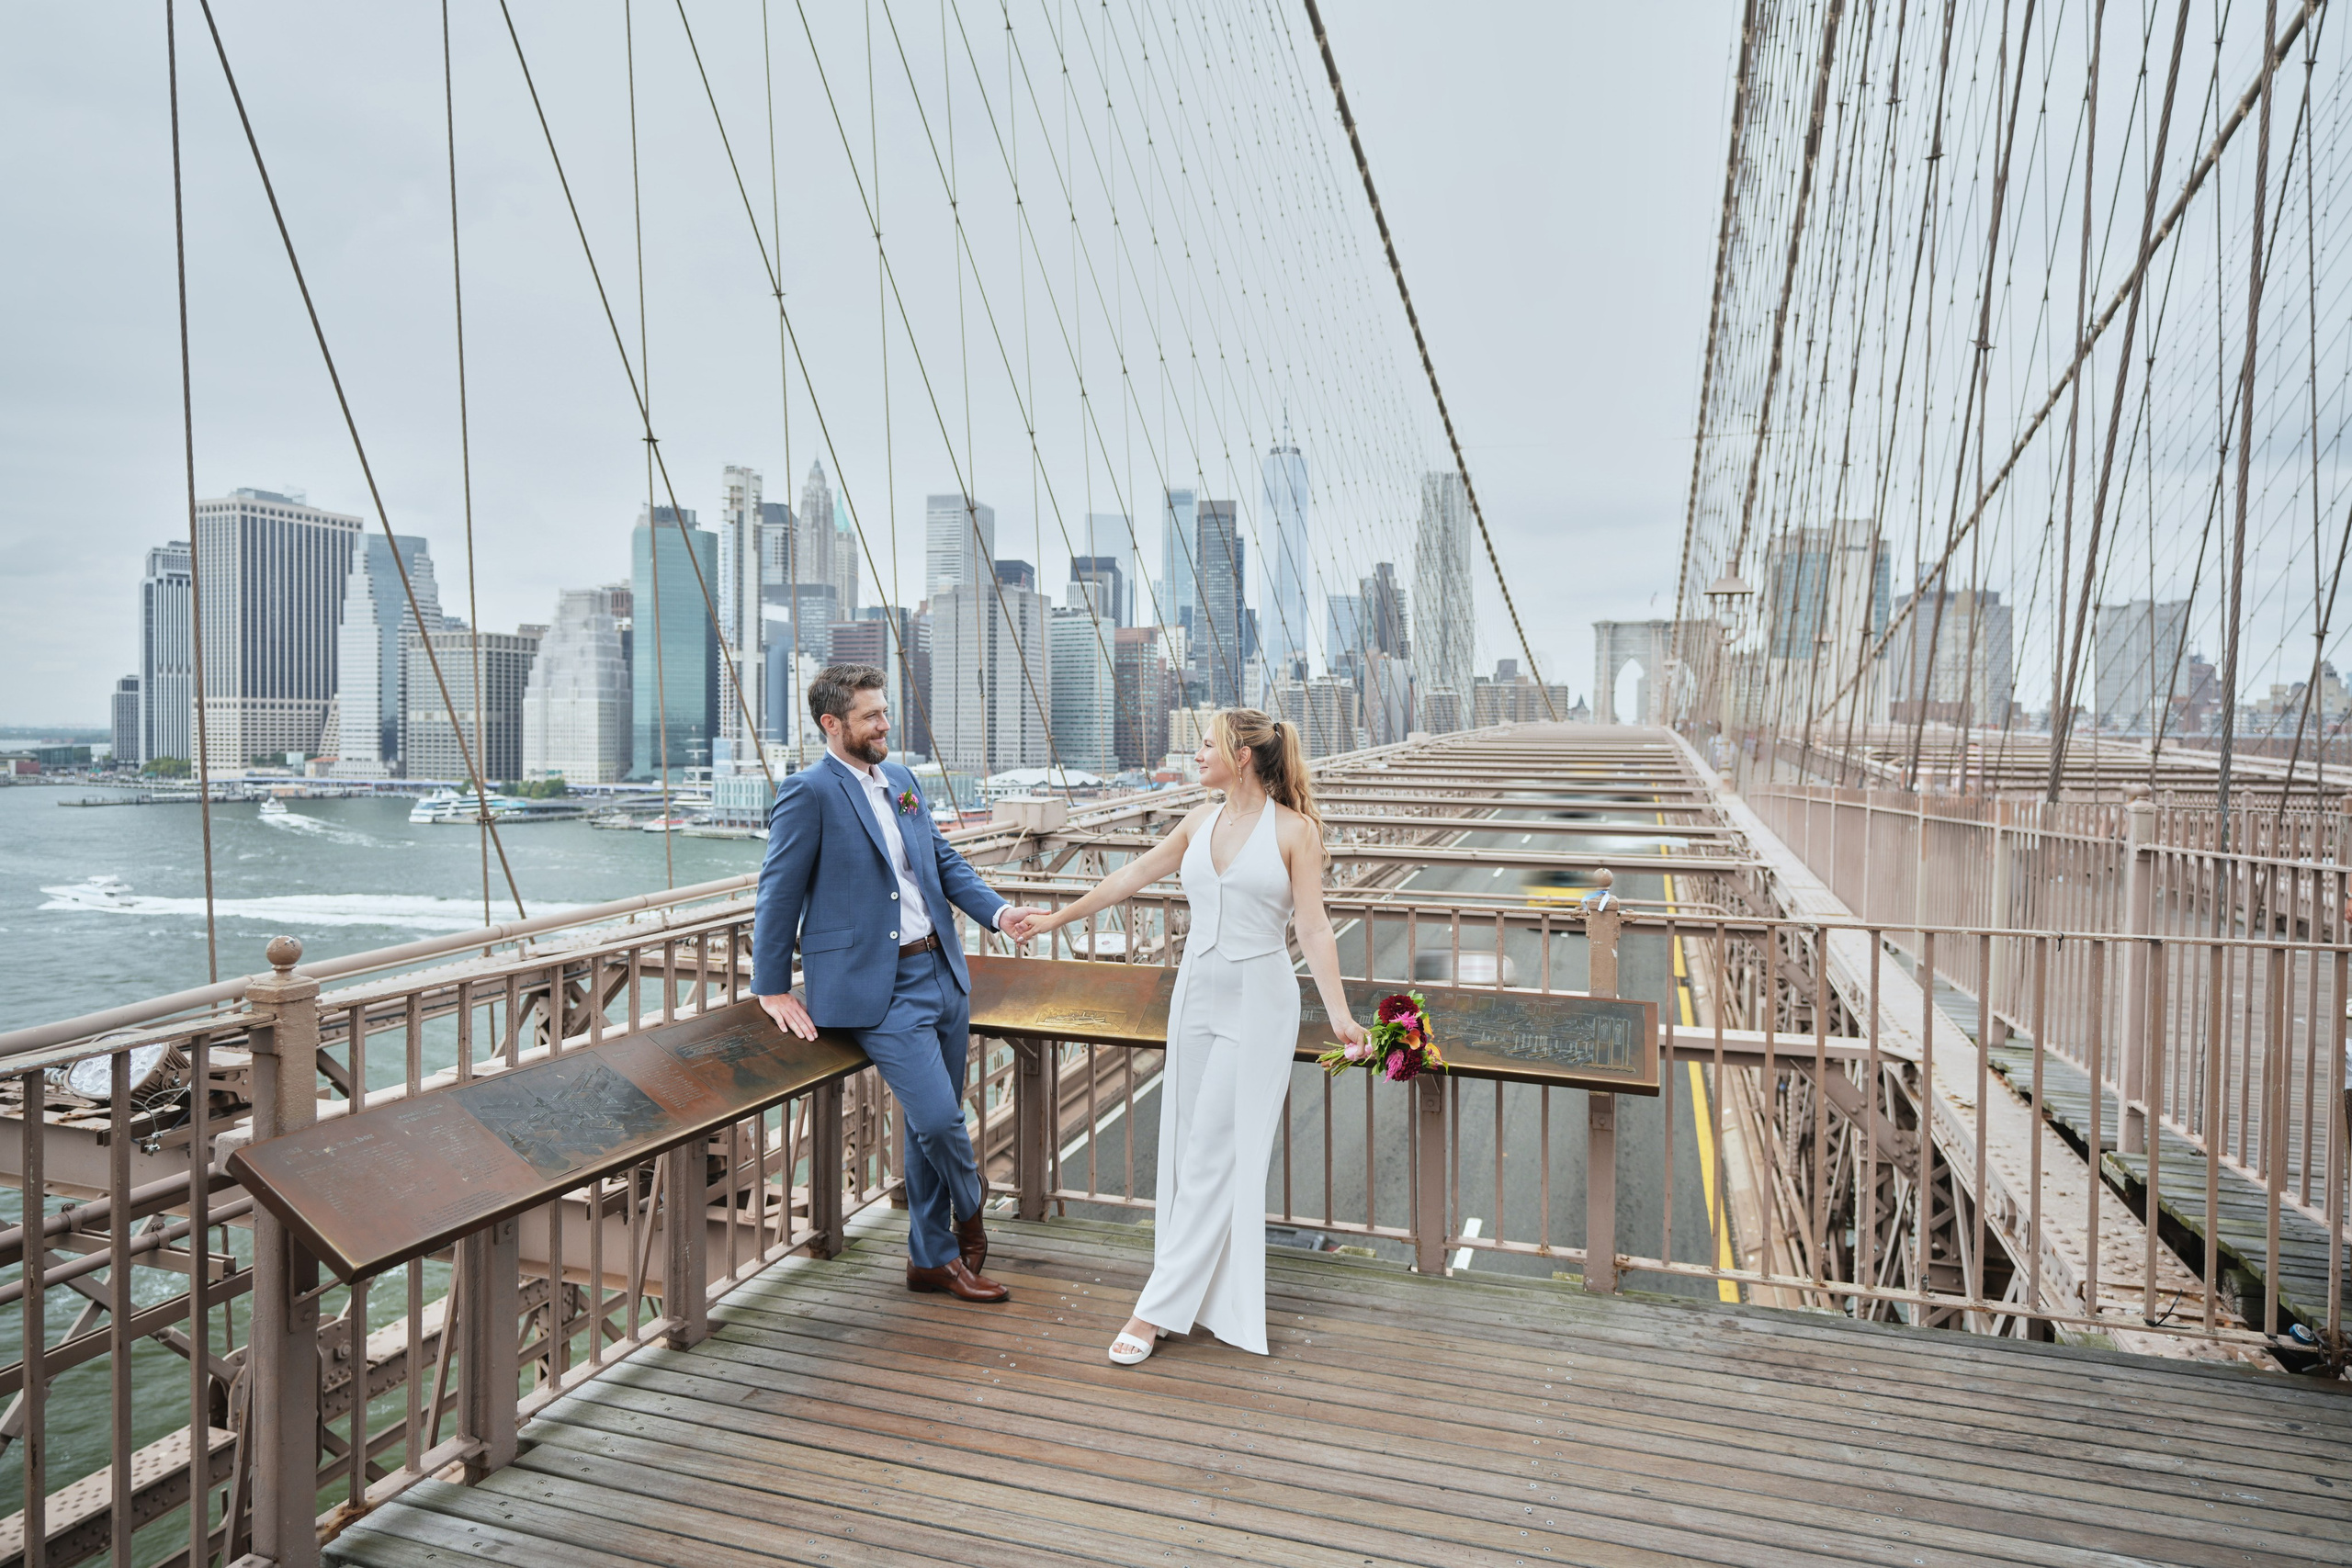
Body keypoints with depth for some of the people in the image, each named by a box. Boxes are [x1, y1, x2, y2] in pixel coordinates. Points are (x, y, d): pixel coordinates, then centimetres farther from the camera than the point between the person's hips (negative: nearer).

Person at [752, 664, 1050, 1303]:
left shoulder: (901, 778, 11)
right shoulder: (809, 793, -10)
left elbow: (944, 861, 17)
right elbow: (779, 892, -6)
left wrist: (998, 912, 2)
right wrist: (773, 990, -4)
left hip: (941, 973, 7)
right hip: (877, 987, -7)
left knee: (932, 1123, 14)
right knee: (937, 1118, -12)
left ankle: (933, 1257, 31)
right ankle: (968, 1205, 22)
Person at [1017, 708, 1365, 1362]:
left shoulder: (1293, 829, -8)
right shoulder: (1200, 821, 8)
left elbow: (1313, 927, -11)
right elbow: (1132, 876, 17)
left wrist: (1339, 1014, -20)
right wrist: (1058, 918, 22)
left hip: (1258, 1000, -6)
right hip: (1196, 991, 6)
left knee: (1214, 1152, -3)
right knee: (1185, 1146, 9)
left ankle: (1158, 1308, 4)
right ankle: (1211, 1296, 24)